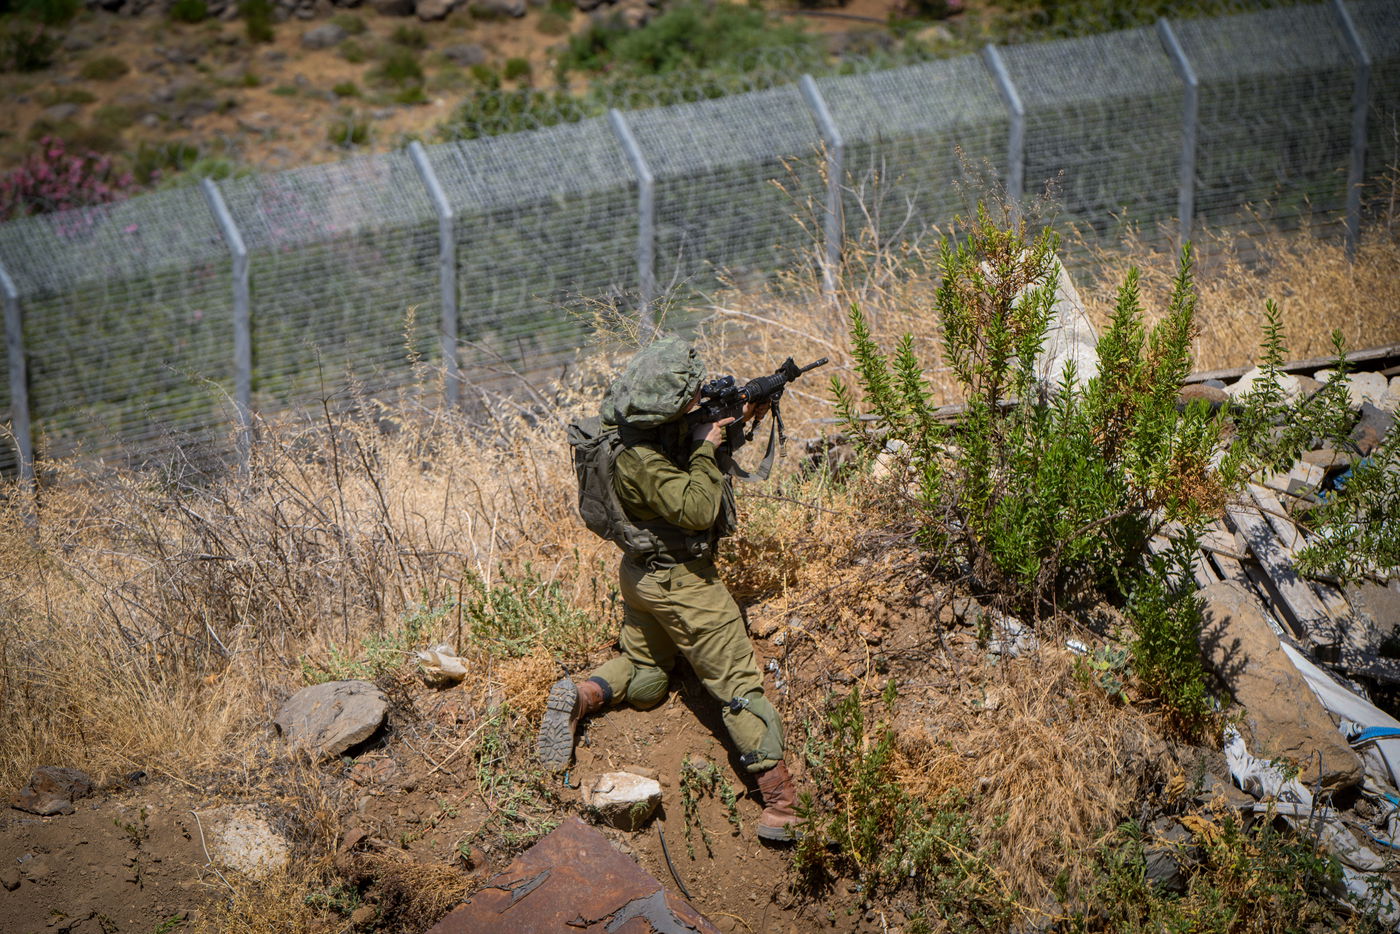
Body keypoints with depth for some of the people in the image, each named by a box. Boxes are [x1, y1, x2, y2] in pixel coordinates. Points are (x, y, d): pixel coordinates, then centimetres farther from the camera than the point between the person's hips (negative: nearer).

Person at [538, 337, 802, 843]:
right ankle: (780, 798, -4)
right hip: (681, 581, -9)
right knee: (738, 682, -4)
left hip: (643, 572, 10)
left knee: (644, 674, 26)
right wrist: (707, 449, -20)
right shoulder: (639, 457, -29)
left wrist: (735, 422, 1)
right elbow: (698, 510, -29)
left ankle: (578, 695, 1)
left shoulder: (662, 425, -3)